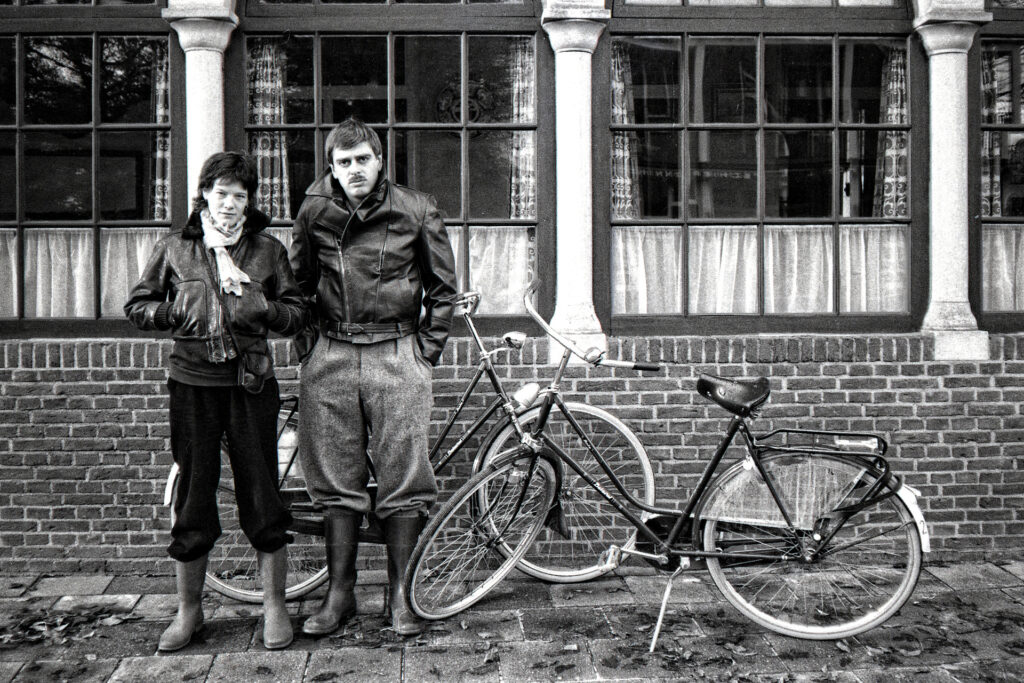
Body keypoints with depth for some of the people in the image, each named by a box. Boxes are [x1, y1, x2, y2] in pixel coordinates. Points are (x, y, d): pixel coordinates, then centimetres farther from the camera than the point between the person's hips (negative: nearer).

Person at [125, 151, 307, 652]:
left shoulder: (268, 250, 7)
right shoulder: (175, 248, 7)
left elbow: (298, 314, 7)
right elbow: (136, 306, 12)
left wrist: (264, 307, -12)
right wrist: (175, 312, -6)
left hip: (251, 383, 0)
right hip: (193, 382, 1)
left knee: (261, 493, 2)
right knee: (193, 494, 8)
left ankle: (274, 606, 16)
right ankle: (189, 609, 24)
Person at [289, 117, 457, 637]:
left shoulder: (416, 212, 2)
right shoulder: (314, 213, 6)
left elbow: (443, 287, 9)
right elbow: (298, 282, 18)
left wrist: (425, 350, 3)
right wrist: (307, 344, 11)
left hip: (397, 356, -1)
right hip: (330, 358, 2)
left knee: (403, 481, 0)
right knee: (337, 481, 6)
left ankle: (401, 594, 13)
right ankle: (339, 593, 19)